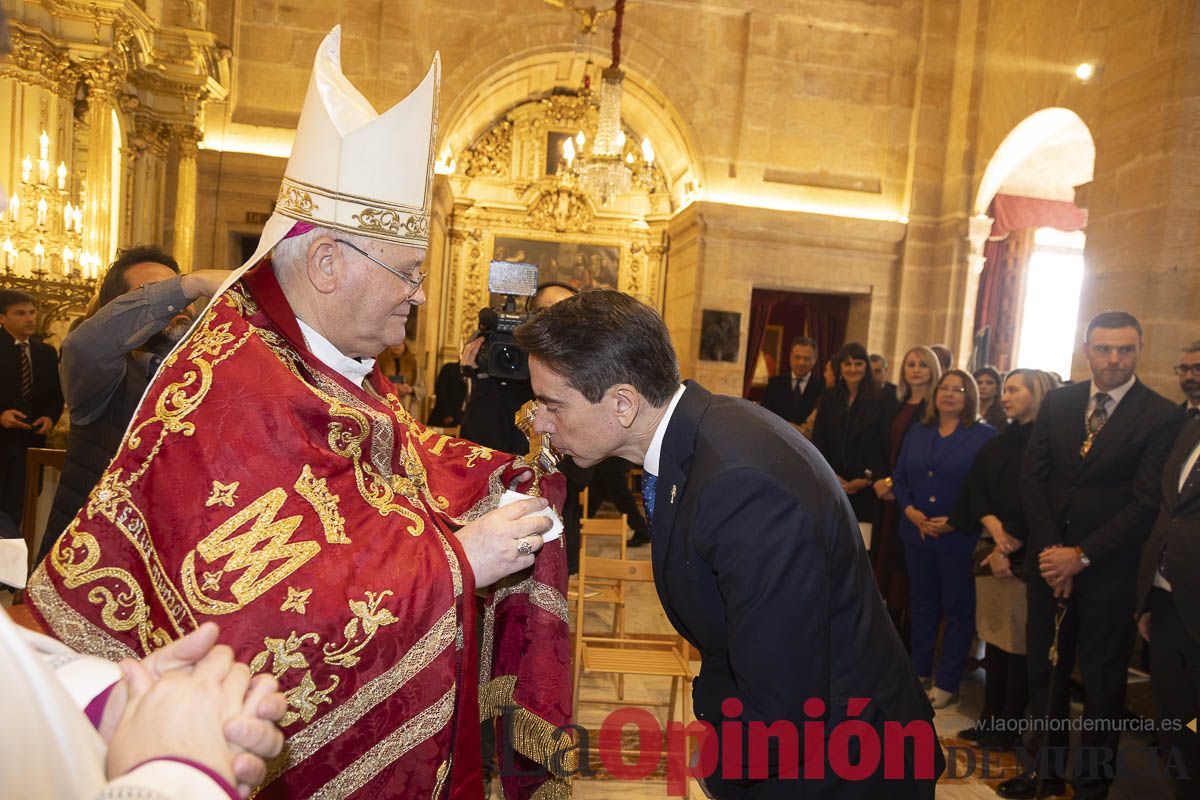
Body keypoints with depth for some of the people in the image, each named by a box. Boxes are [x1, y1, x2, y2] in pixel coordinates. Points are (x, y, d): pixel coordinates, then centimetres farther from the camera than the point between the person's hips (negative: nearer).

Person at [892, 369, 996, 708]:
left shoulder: (985, 436, -6)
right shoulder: (917, 432, 10)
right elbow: (899, 477, 8)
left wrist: (955, 522, -18)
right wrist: (910, 510, -8)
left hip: (960, 537, -4)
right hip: (917, 533, 5)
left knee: (957, 609, 7)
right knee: (922, 603, 15)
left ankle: (947, 682, 18)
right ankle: (919, 670, 29)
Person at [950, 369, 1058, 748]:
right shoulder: (998, 444, 14)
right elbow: (975, 490, 7)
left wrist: (1010, 546, -11)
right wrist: (993, 526, -10)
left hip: (1026, 556, -6)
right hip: (994, 551, 6)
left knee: (1018, 642, 2)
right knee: (994, 635, 11)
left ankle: (1009, 726, 15)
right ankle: (990, 719, 22)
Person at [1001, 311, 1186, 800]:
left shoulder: (1162, 416, -8)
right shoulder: (1057, 403, 4)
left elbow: (1147, 503, -13)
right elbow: (1032, 478, 2)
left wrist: (1081, 556, -15)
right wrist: (1050, 549, -8)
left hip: (1109, 569, -3)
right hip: (1050, 559, 4)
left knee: (1103, 682, 11)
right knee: (1044, 672, 13)